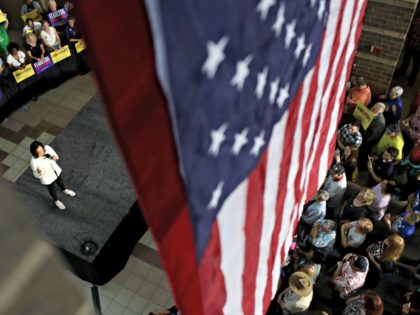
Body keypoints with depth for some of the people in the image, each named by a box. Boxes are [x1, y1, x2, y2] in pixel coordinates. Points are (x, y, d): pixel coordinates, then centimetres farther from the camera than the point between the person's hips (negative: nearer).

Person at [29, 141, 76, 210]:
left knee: (59, 181, 34)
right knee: (51, 188, 27)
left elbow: (55, 155, -7)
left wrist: (55, 157, -31)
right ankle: (56, 201, 58)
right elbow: (36, 175, -22)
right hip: (47, 178, -3)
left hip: (56, 171, 3)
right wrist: (39, 173, -45)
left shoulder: (47, 148, -29)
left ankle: (65, 190, 68)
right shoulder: (34, 162, -38)